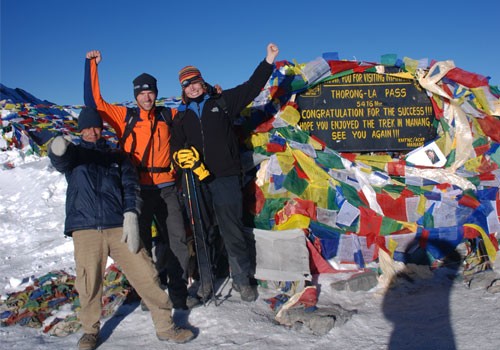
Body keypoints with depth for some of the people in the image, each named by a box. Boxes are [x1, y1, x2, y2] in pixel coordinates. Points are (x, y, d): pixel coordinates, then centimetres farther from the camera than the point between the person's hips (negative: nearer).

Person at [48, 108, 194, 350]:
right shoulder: (74, 155, 17)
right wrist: (58, 149, -34)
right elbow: (60, 162, -8)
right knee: (89, 285, 0)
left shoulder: (117, 157, 20)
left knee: (146, 276, -5)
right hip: (85, 229, 0)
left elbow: (130, 186, 7)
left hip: (119, 227, 1)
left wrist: (130, 217, -10)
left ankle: (165, 326, 7)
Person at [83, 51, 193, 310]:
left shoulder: (168, 116, 10)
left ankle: (178, 293, 8)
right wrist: (91, 65, 0)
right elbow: (94, 101, 0)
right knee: (142, 242, 7)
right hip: (138, 189, -1)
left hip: (166, 188, 1)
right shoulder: (126, 116, 5)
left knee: (177, 239, -2)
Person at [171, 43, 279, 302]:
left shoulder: (222, 102, 10)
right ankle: (205, 279, 21)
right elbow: (177, 147, 9)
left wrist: (268, 61, 1)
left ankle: (243, 280, 11)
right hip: (196, 181, 2)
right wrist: (185, 156, -13)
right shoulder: (181, 117, 15)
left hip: (225, 178, -2)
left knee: (232, 231, 0)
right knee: (202, 232, 8)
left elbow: (250, 87, 6)